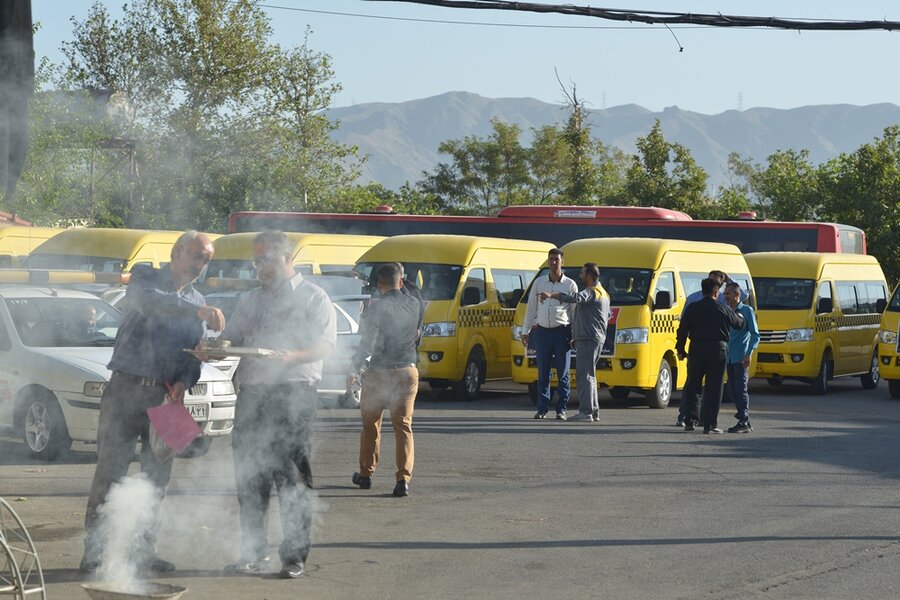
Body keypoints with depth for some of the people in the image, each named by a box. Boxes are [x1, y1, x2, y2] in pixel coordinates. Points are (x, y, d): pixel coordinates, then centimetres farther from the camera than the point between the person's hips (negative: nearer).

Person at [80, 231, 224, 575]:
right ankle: (95, 552, -5)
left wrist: (184, 382, -5)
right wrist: (197, 311, -38)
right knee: (110, 472, -7)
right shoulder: (145, 278, 0)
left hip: (165, 397, 6)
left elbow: (194, 355, 17)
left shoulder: (197, 303, 17)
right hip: (128, 388, -5)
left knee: (157, 476, 7)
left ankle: (144, 550, 16)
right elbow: (148, 300, -25)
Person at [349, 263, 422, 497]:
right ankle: (403, 478, -10)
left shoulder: (377, 308, -14)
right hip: (408, 371, 3)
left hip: (379, 372, -3)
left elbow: (367, 343, -14)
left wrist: (354, 369, -5)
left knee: (370, 425, 14)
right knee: (403, 426, 2)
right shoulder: (415, 304, 2)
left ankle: (366, 474, 25)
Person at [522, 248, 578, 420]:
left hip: (562, 332, -2)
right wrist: (526, 332, 10)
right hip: (542, 331, 2)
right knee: (543, 373, 3)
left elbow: (575, 311, 4)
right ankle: (542, 409, 7)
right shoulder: (539, 283, 10)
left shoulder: (570, 285, 4)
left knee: (563, 373, -1)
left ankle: (561, 409, 3)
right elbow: (531, 308, 14)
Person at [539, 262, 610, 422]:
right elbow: (608, 315, 33)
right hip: (596, 338, 11)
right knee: (588, 376, 16)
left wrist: (551, 294, -34)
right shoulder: (603, 293, 22)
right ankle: (594, 411, 19)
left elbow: (575, 298, -32)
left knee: (584, 375, -13)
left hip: (588, 339, -11)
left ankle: (586, 412, -17)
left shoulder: (591, 292, -12)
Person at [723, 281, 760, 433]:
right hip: (730, 357, 7)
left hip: (741, 358, -7)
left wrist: (748, 354, -14)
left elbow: (755, 334, -5)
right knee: (733, 390, 6)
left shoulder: (747, 311, -2)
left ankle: (744, 422, -12)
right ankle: (743, 421, 12)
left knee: (741, 389, -11)